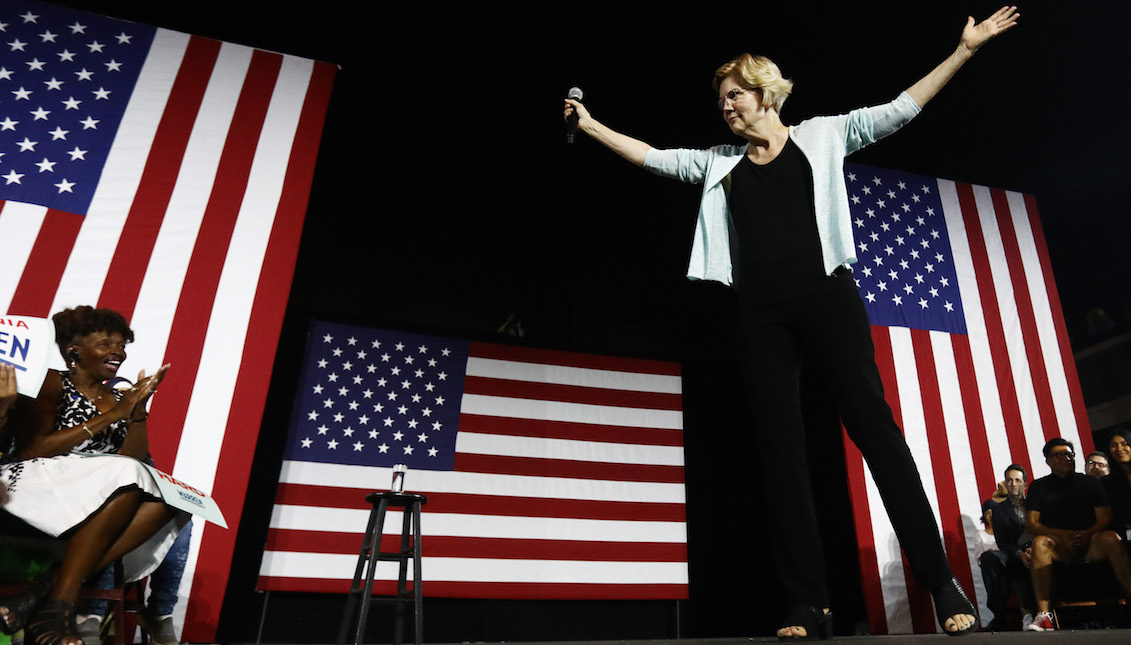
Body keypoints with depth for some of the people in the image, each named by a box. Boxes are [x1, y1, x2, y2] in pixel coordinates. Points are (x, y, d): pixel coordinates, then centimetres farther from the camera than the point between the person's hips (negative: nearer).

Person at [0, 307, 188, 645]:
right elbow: (30, 449, -11)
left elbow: (134, 460, 7)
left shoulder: (119, 397, 16)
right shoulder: (52, 383, 3)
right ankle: (58, 603, -30)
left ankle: (52, 584, -31)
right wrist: (109, 417, -13)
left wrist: (138, 408, -5)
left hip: (94, 507, 5)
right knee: (125, 476, -32)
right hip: (31, 484, -5)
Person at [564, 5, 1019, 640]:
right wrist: (591, 125, 17)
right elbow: (651, 157, 19)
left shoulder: (823, 136, 13)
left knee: (874, 426, -6)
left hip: (826, 297, -2)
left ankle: (943, 584, 5)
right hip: (761, 314, 3)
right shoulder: (718, 162, 19)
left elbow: (900, 109, 10)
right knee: (782, 449, -2)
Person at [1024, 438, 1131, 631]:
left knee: (1111, 538, -31)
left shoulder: (1090, 482, 15)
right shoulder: (1039, 486, 9)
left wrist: (1087, 534, -18)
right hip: (1058, 548, -1)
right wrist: (1062, 535, -19)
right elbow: (1033, 524, 0)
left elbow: (1105, 518, 4)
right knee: (1040, 542, -35)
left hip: (1090, 544, 1)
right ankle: (1044, 614, -42)